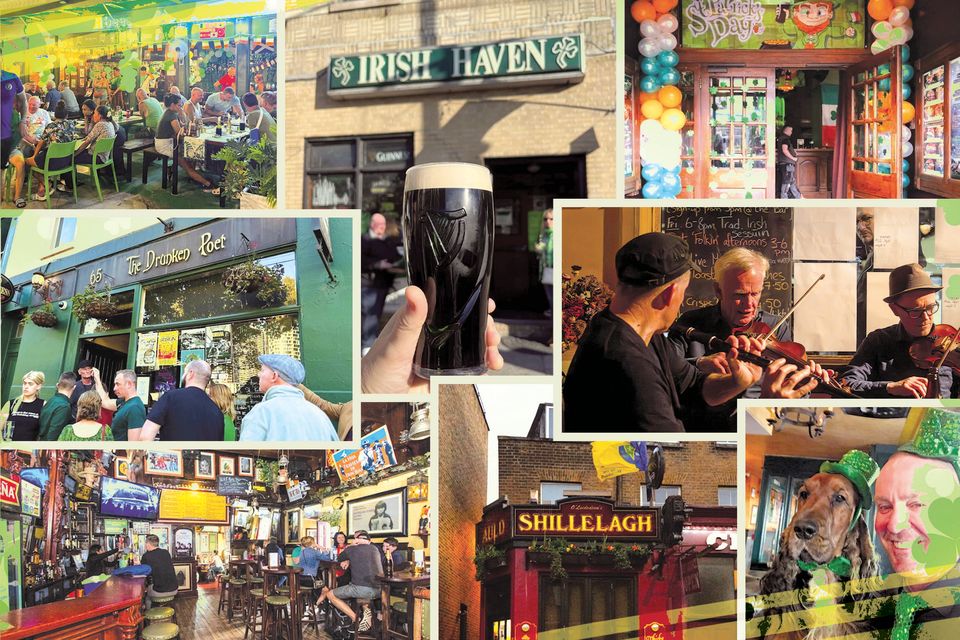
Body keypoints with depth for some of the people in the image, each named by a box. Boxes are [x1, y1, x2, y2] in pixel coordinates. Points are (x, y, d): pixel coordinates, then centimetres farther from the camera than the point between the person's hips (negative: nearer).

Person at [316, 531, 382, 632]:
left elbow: (339, 558, 20)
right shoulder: (375, 549, 14)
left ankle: (356, 619, 1)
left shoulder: (352, 549, 1)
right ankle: (366, 608, 10)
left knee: (330, 594, 15)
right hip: (378, 590, 6)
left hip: (362, 589, -6)